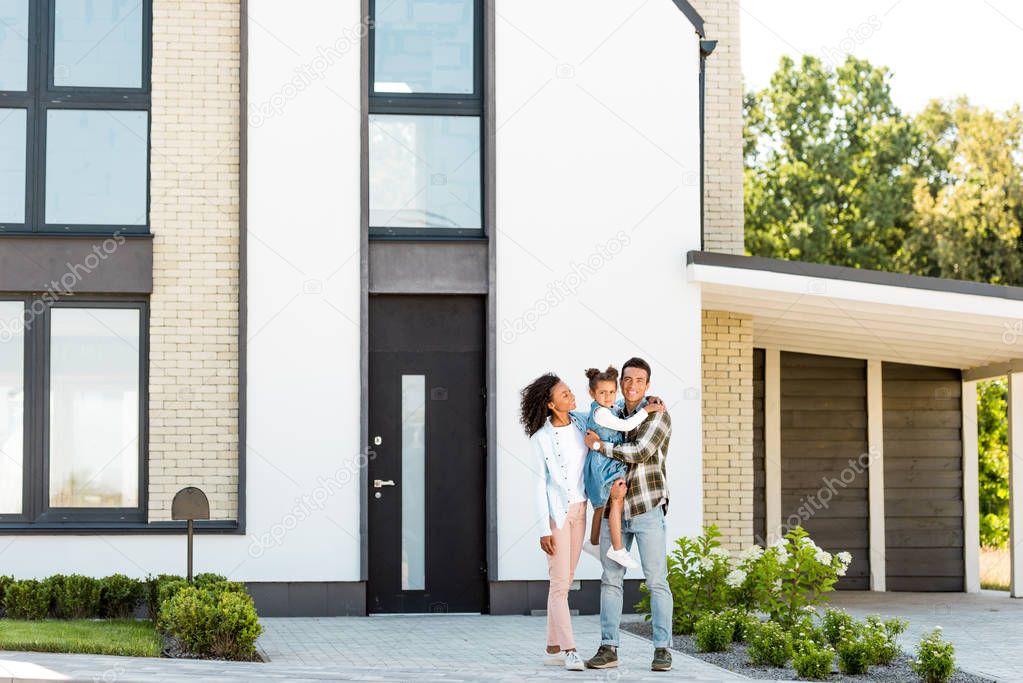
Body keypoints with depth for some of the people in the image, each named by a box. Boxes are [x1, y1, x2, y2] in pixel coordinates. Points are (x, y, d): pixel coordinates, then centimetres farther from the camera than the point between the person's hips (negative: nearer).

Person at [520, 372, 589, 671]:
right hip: (555, 511, -5)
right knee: (560, 583, -8)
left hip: (579, 509, 6)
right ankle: (570, 650, -9)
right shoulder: (541, 438, -11)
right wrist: (543, 529, -13)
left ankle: (553, 649, 13)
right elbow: (539, 484, -10)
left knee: (564, 581, 8)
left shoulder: (581, 421, 2)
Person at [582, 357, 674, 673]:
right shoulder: (614, 412, 12)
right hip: (614, 508, 5)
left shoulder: (657, 414, -6)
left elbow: (641, 452, -18)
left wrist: (600, 445, -10)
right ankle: (608, 648, 9)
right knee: (610, 579, 5)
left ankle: (662, 649, 1)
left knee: (656, 580, -4)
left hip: (648, 508, -5)